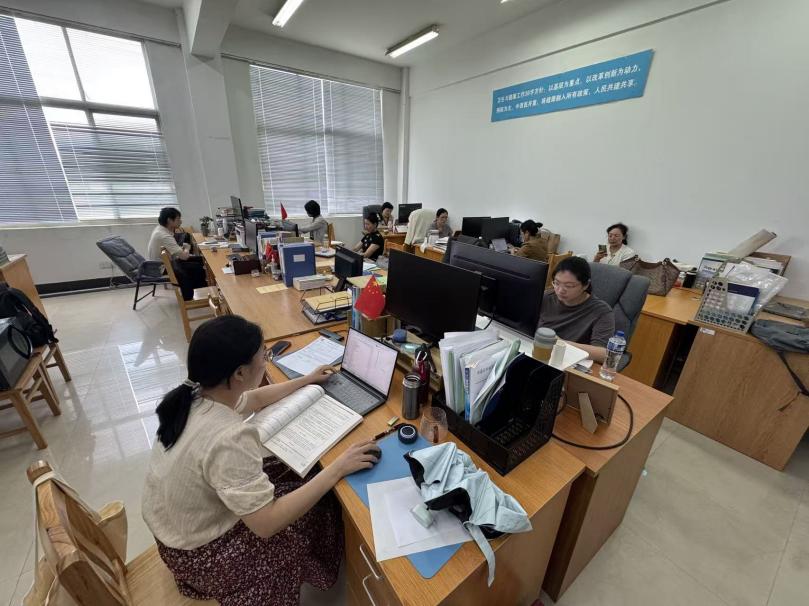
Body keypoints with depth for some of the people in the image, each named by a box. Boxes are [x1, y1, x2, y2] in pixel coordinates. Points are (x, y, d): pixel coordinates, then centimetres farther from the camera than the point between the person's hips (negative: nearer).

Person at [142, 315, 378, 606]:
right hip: (198, 551, -7)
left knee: (294, 471, 13)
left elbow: (254, 399, 6)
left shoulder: (195, 394, -12)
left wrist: (307, 380, 15)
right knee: (321, 506, 6)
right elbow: (267, 524, -33)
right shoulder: (229, 439, -39)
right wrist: (337, 468, -28)